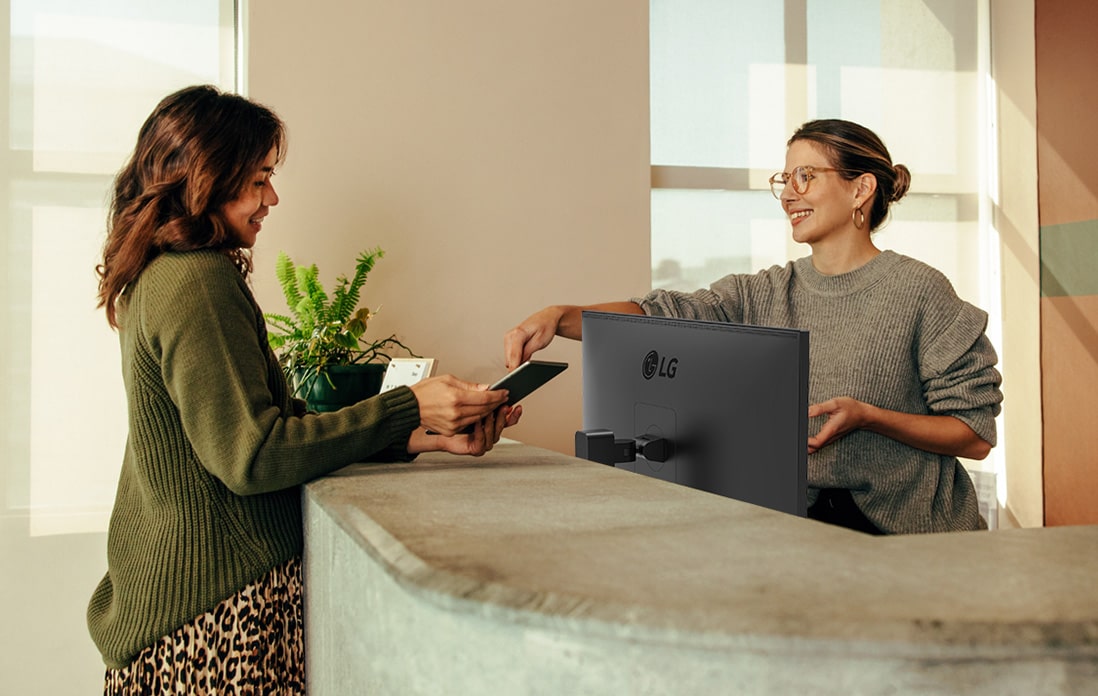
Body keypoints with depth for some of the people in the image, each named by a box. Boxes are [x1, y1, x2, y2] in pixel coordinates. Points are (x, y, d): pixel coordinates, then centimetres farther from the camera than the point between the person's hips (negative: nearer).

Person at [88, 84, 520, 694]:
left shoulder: (162, 278, 14)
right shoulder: (199, 282, -17)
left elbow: (283, 422, 8)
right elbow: (250, 455, -21)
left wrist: (429, 437, -1)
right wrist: (409, 407, -19)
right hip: (220, 605, -9)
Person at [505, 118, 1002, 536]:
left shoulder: (918, 291, -6)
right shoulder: (766, 294, 7)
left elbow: (977, 437, -5)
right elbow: (659, 316, -5)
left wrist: (867, 417, -21)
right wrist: (561, 316, -21)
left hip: (902, 530, -4)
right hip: (802, 517, 5)